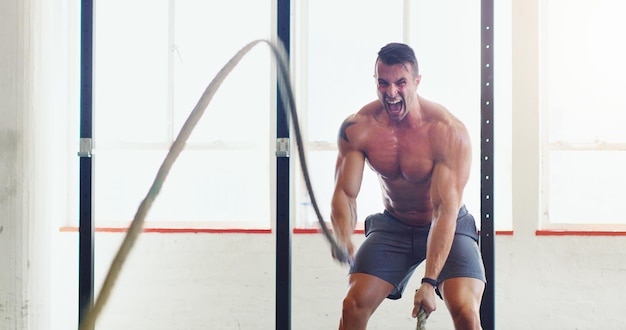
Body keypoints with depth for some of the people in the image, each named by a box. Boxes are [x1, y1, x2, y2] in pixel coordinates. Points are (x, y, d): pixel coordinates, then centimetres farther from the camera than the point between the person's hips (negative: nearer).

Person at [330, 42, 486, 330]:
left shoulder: (448, 131, -26)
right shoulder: (356, 128, -16)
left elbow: (445, 209, -29)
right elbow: (344, 192, -14)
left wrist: (429, 282, -36)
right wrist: (344, 242, -37)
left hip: (448, 228, -3)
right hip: (392, 226, 3)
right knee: (353, 305, -10)